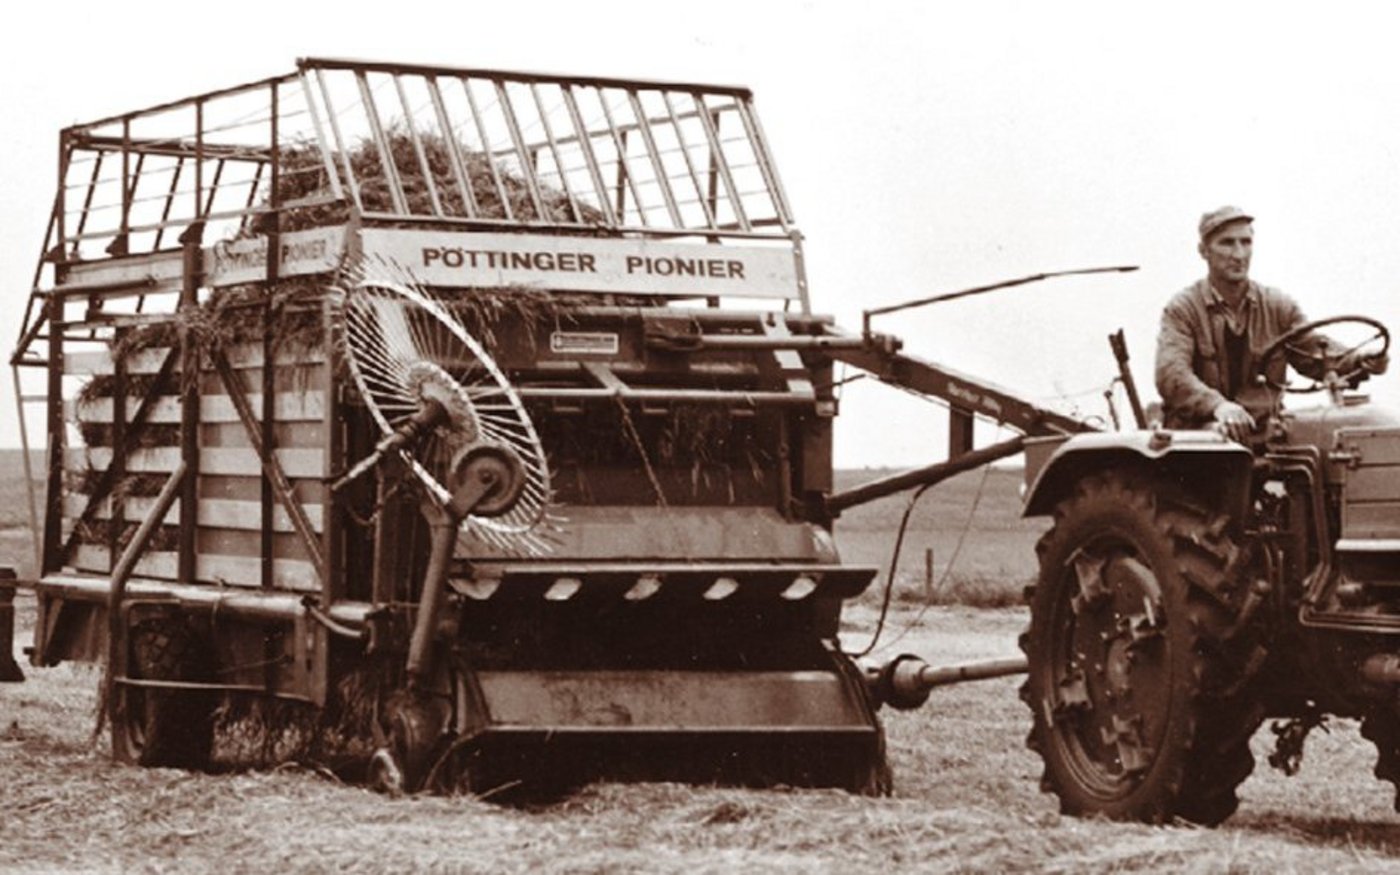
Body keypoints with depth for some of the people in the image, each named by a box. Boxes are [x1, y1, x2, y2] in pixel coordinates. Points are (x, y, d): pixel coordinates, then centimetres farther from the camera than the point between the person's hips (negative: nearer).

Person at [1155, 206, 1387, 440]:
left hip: (1262, 428, 4)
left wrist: (1358, 359, -17)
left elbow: (1315, 353, 7)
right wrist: (1218, 405, -34)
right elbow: (1171, 374, -14)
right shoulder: (1182, 309, 1)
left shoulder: (1278, 306, 15)